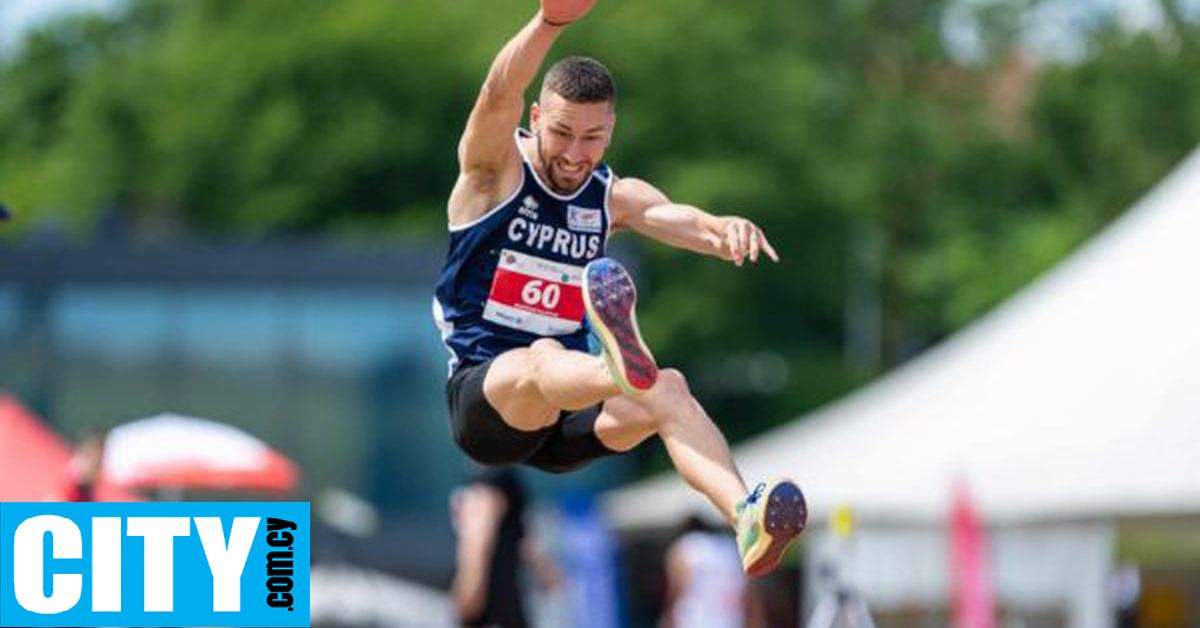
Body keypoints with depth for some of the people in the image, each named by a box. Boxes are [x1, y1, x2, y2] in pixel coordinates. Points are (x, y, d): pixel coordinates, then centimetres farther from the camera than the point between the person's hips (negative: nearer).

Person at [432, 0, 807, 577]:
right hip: (482, 394, -4)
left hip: (564, 415, 5)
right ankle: (624, 368, -78)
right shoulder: (495, 171, 0)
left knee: (669, 387, -27)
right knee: (541, 361, -39)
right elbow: (500, 94, -21)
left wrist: (724, 228, -38)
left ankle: (744, 516, -52)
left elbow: (680, 218, -12)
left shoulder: (616, 198, 10)